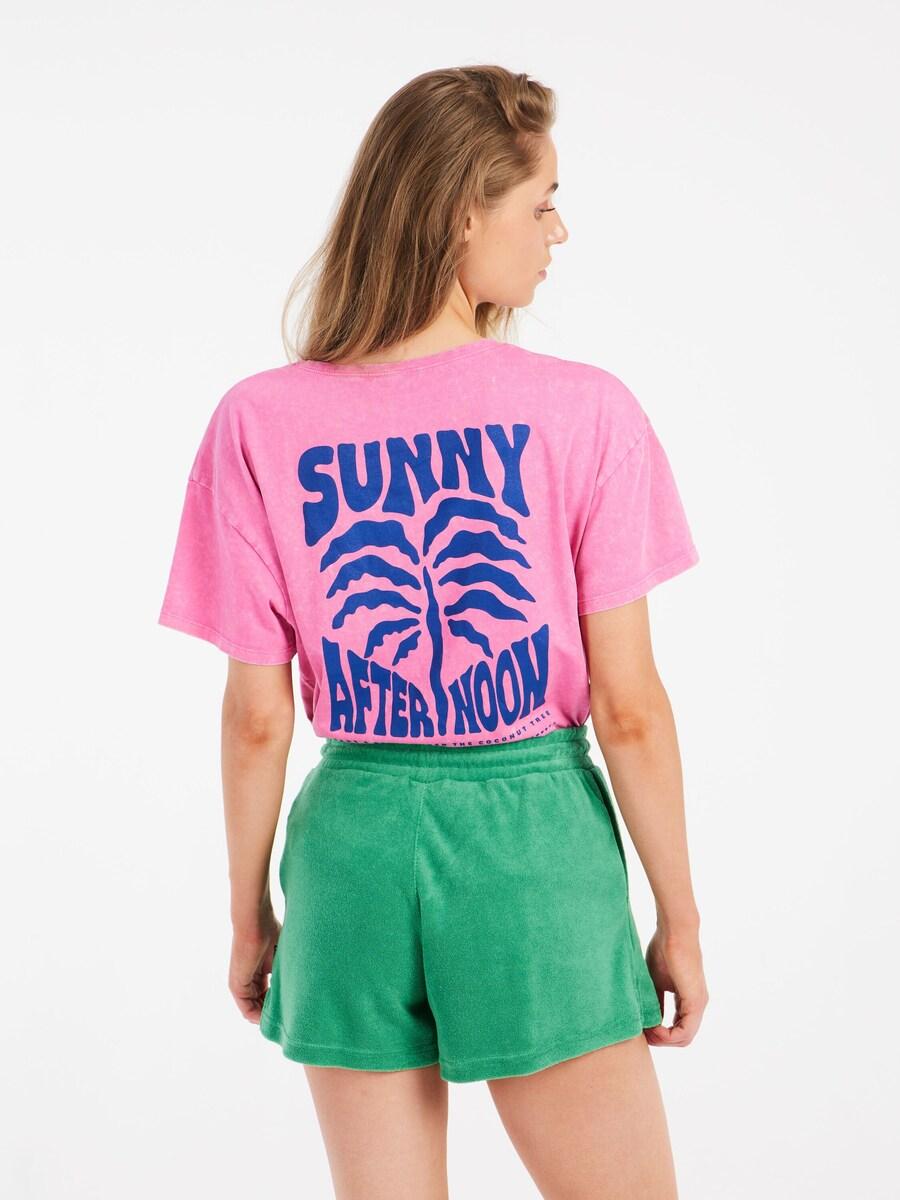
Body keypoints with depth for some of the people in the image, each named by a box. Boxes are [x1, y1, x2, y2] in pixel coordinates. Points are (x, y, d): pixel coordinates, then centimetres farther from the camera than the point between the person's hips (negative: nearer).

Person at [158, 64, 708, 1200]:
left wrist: (250, 915, 11)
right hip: (532, 841, -2)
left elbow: (257, 719, -2)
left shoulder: (259, 424, -5)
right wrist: (680, 917, 4)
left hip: (352, 841, 3)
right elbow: (628, 706, -8)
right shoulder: (586, 412, -11)